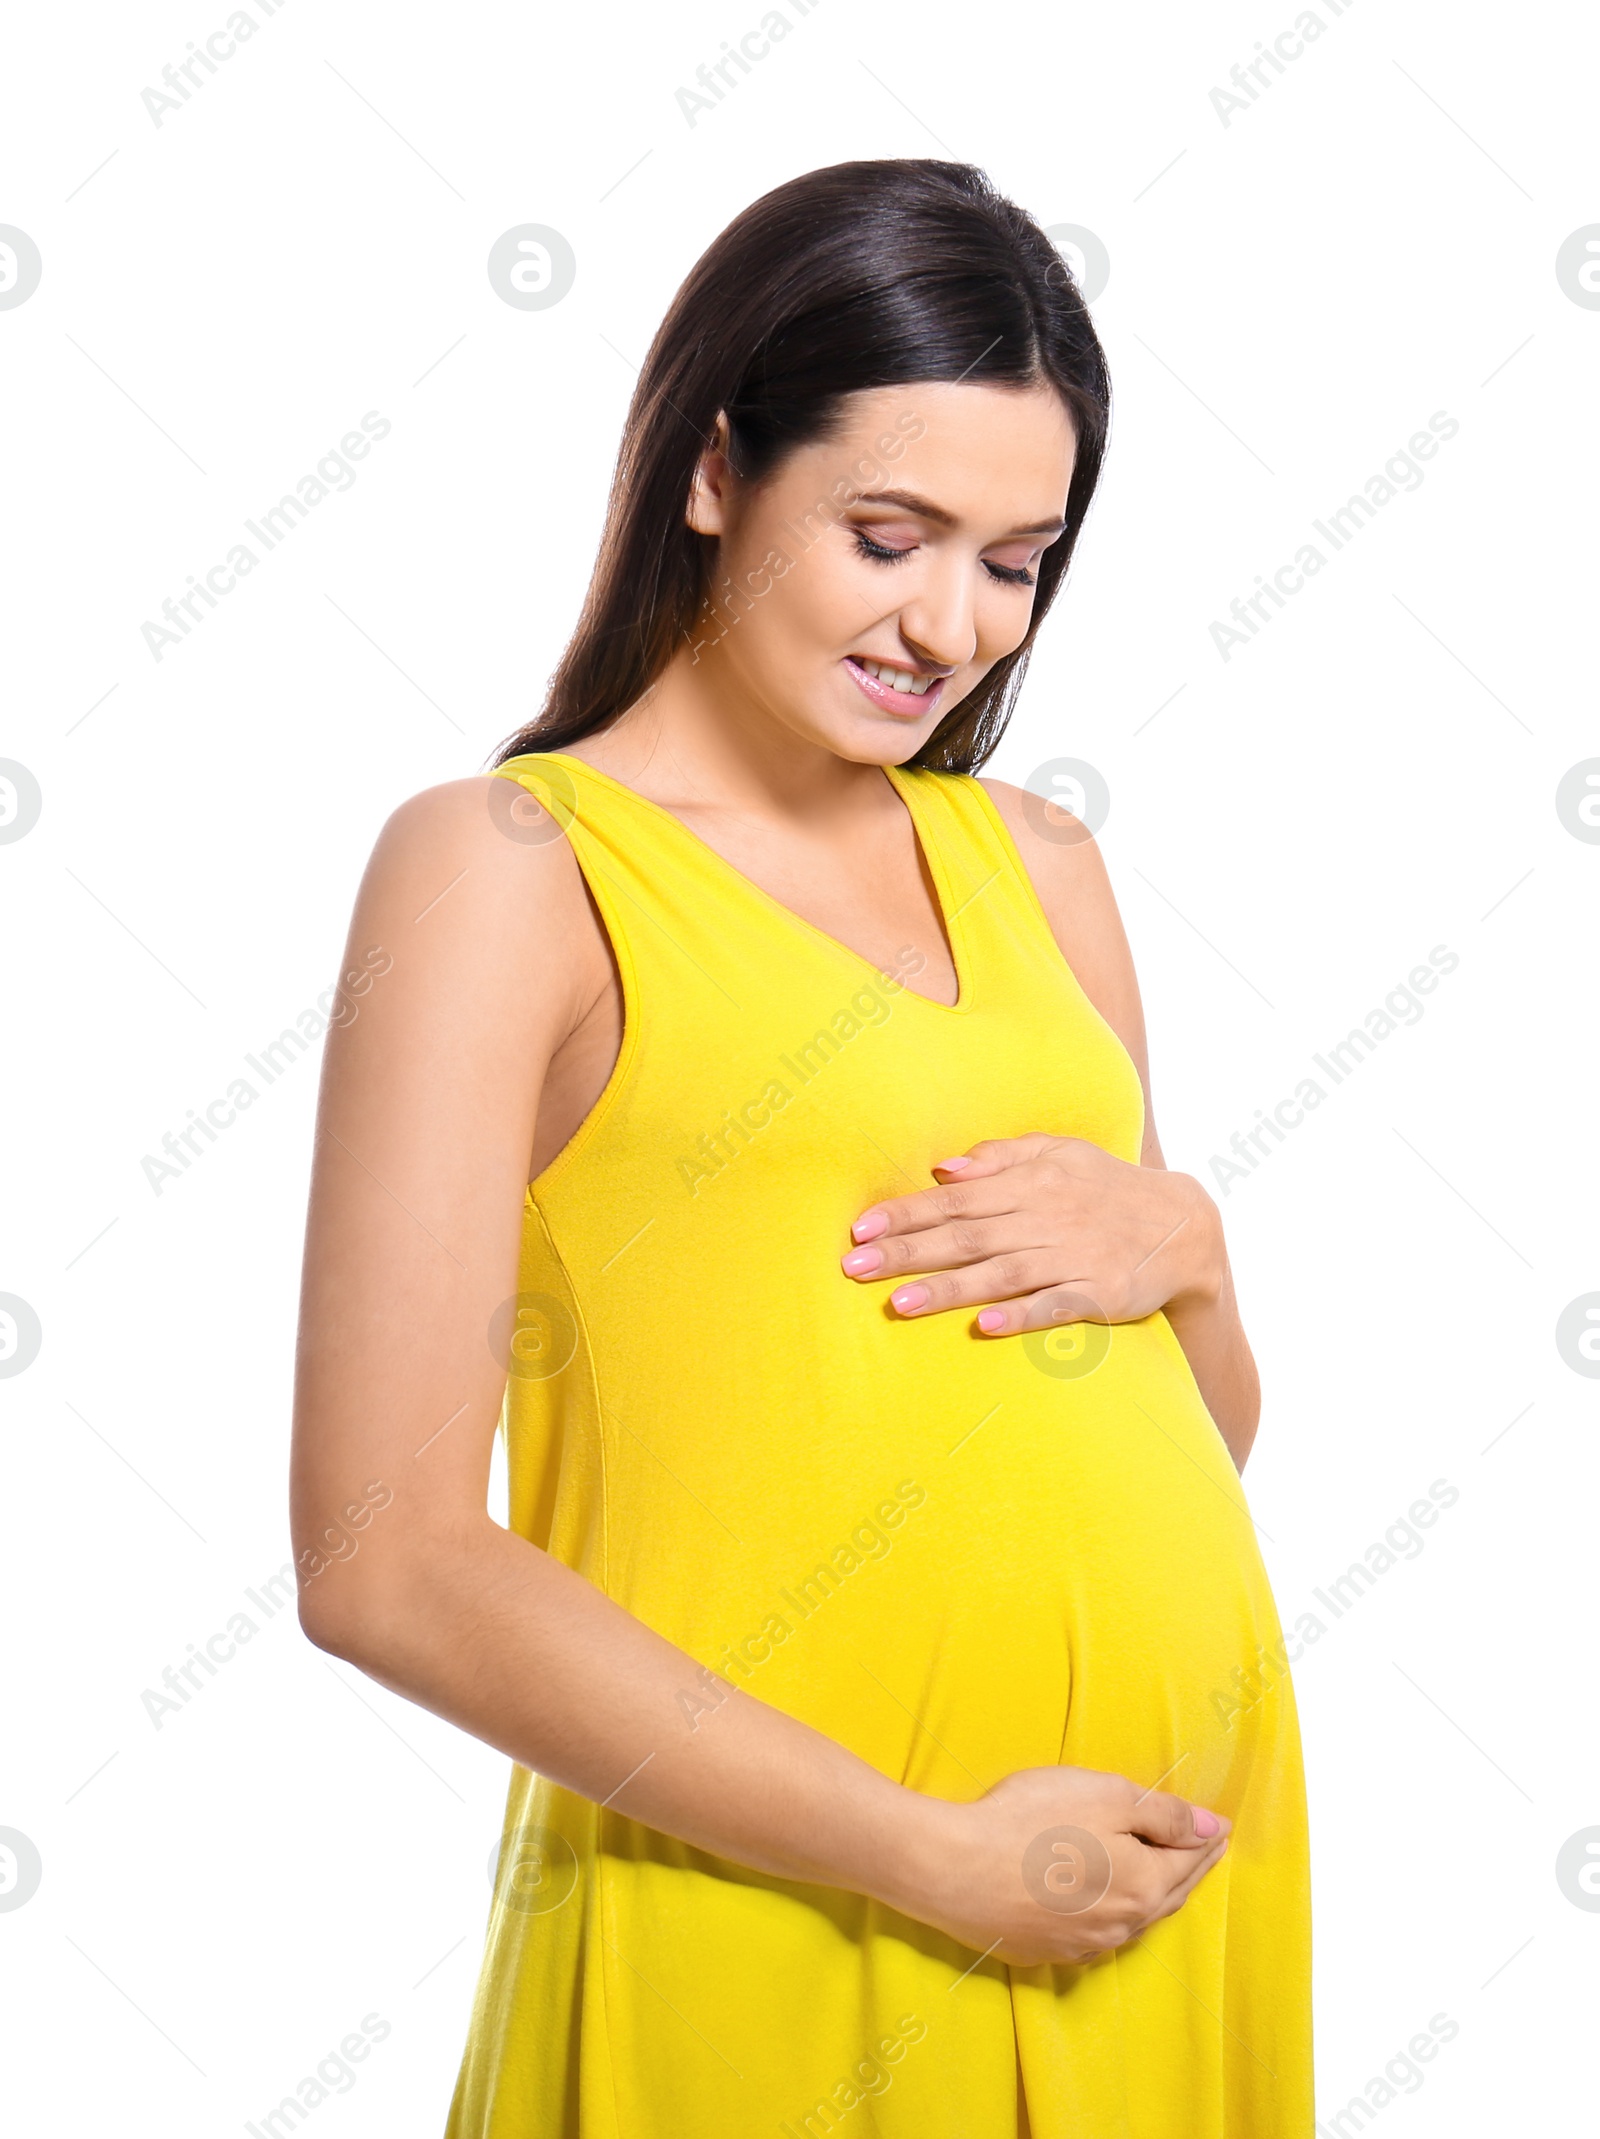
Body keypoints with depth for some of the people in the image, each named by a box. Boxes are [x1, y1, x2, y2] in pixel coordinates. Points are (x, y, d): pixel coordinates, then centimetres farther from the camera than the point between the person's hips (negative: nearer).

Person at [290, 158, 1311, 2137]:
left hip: (1177, 1874, 6)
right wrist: (934, 1858, -15)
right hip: (777, 1918, -5)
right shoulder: (505, 865, -8)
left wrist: (1179, 1239, -5)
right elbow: (386, 1559, -14)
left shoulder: (1036, 866, 9)